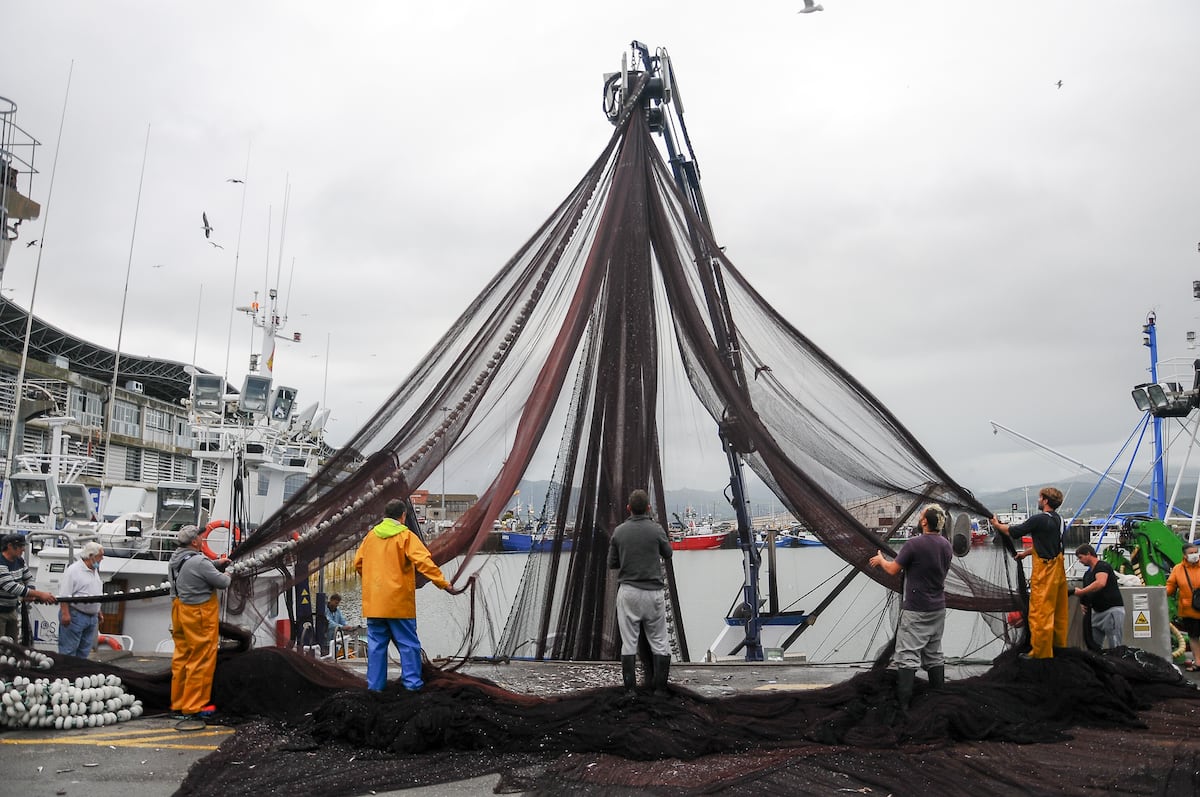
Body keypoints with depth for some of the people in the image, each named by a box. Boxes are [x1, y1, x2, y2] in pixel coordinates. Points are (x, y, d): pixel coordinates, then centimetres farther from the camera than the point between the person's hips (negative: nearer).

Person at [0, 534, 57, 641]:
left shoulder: (20, 561, 2)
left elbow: (29, 579, 14)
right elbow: (12, 587, -32)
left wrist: (30, 594, -8)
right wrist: (40, 594, -35)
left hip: (12, 611, 8)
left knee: (13, 645, 11)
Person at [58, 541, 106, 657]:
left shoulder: (95, 571, 15)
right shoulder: (74, 570, -12)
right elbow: (65, 595, -17)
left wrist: (99, 613, 21)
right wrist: (65, 613, -22)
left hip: (92, 617, 8)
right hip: (75, 615, -8)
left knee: (84, 652, 11)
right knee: (68, 651, -4)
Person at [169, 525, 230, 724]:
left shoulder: (175, 559, 5)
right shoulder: (199, 562, -23)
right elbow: (222, 583, -16)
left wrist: (216, 563, 14)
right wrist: (225, 576, 5)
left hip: (180, 610, 9)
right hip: (199, 614, -9)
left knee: (182, 657, 17)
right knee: (201, 662, -1)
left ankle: (178, 704, 25)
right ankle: (192, 708, 3)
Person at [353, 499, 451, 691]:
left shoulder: (371, 535, 8)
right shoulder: (405, 536, -8)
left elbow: (358, 563, 14)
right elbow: (423, 561, -18)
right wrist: (441, 581, -18)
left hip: (373, 601, 5)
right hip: (399, 601, -4)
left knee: (376, 644, 10)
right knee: (408, 643, 4)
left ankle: (375, 683, 13)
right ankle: (412, 681, 4)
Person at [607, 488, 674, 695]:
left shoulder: (619, 531, 0)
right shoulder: (656, 529, -5)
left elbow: (612, 563, 7)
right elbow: (667, 554, 13)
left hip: (627, 591, 1)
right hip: (653, 592, -1)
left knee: (629, 643, 4)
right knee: (659, 642, 7)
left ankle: (630, 689, 5)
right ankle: (659, 688, 7)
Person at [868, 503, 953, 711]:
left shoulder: (914, 544, -19)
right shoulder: (946, 546, 4)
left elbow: (893, 569, -10)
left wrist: (880, 560, 12)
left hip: (916, 611, -7)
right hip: (938, 609, 7)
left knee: (907, 655, -5)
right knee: (934, 654, 16)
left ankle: (903, 704, -6)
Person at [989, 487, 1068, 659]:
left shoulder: (1039, 520, -19)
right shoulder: (1059, 520, 9)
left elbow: (1012, 532, -10)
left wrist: (996, 524, 8)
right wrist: (1026, 552, 31)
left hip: (1045, 570, -9)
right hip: (1058, 569, 9)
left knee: (1040, 612, -3)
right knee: (1059, 610, 18)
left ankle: (1041, 653, 1)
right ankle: (1059, 645, 29)